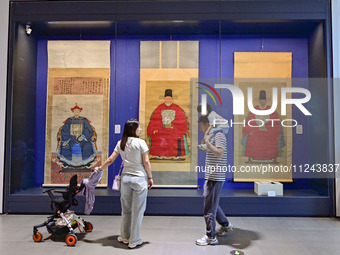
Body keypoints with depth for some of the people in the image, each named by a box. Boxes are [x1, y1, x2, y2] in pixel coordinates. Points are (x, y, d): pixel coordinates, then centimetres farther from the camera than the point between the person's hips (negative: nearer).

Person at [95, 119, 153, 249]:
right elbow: (146, 162, -8)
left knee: (126, 209, 16)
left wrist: (99, 168, 23)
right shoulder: (140, 142, -8)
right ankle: (134, 240, 14)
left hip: (125, 178, 5)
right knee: (137, 210, 6)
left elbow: (110, 160, 8)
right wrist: (150, 177, 2)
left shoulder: (120, 143, 5)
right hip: (139, 178, -5)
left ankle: (125, 237, 30)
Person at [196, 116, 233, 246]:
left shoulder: (219, 135, -15)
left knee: (209, 207, -1)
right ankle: (225, 225, 39)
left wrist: (207, 141, -21)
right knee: (212, 203, 23)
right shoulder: (211, 136, 14)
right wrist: (205, 140, 11)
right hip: (210, 177, 10)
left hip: (215, 178, -10)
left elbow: (220, 153, -28)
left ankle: (210, 237, 12)